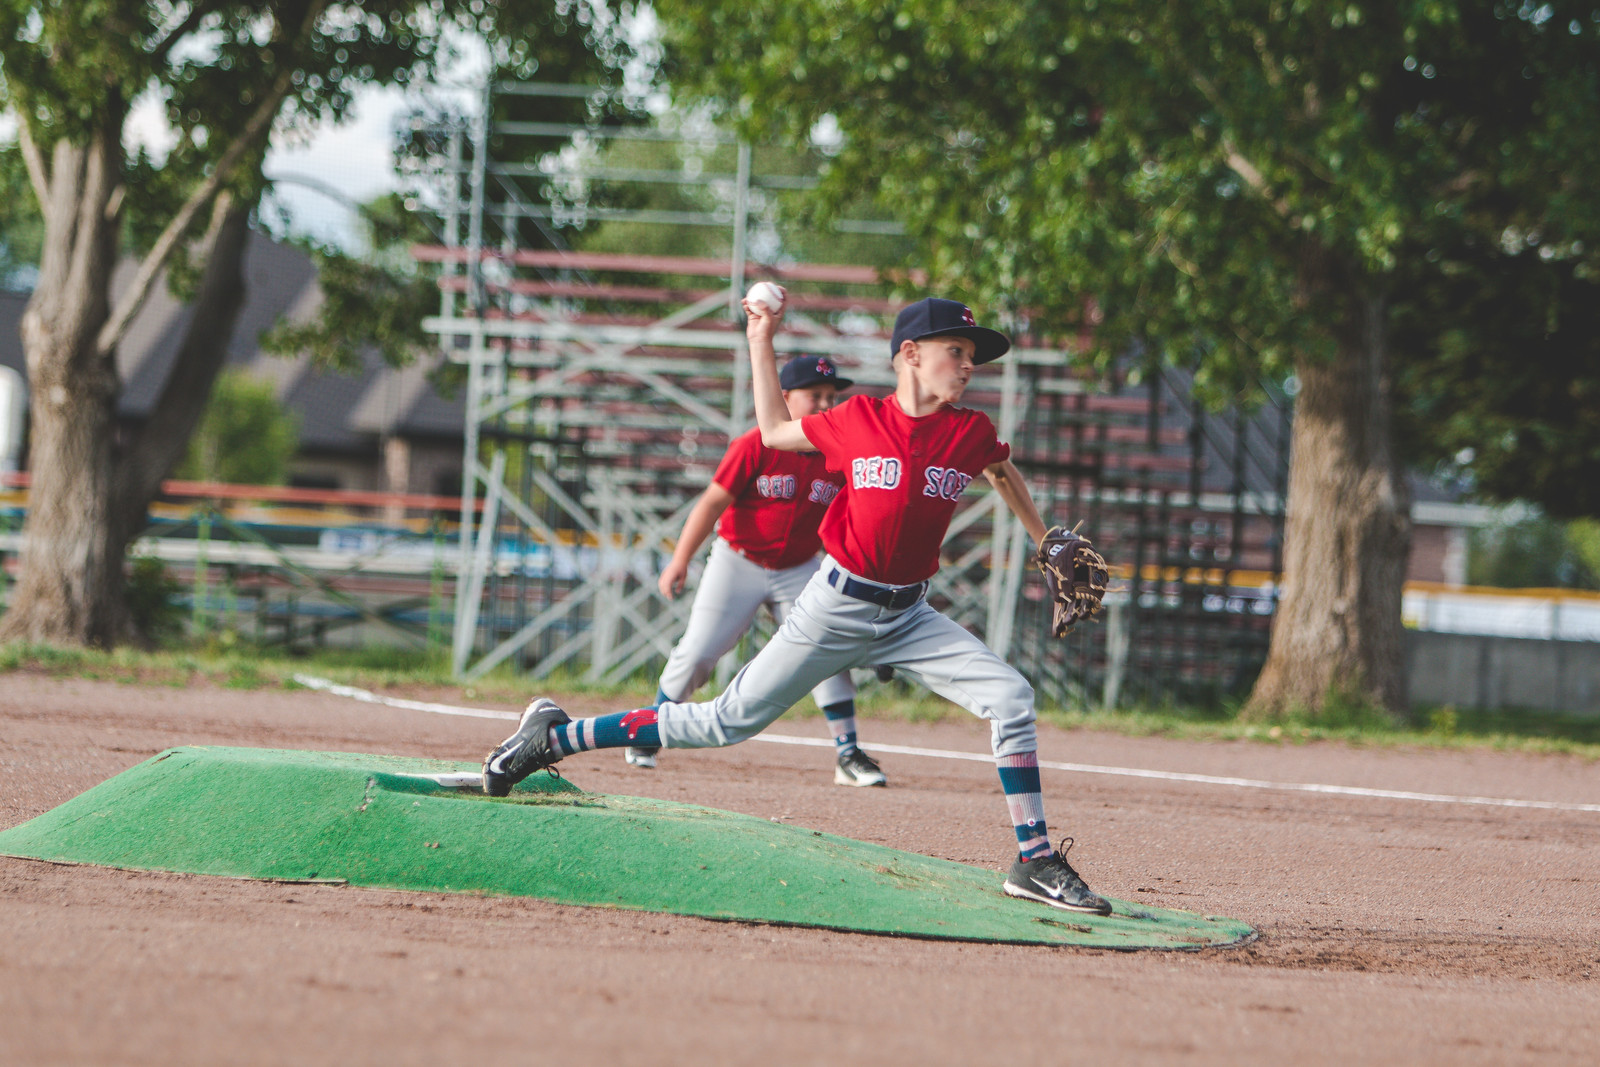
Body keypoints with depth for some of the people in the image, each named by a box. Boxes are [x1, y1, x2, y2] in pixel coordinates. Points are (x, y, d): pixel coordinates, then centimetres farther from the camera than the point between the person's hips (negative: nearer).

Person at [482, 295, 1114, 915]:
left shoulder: (971, 433, -2)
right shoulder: (859, 420, -7)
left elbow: (1004, 473, 22)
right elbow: (774, 431, 9)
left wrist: (1045, 544, 31)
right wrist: (761, 342, 7)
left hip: (907, 619, 3)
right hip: (836, 608, -3)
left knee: (1012, 698, -14)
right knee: (730, 722, -2)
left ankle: (1035, 864, -8)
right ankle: (556, 736, 10)